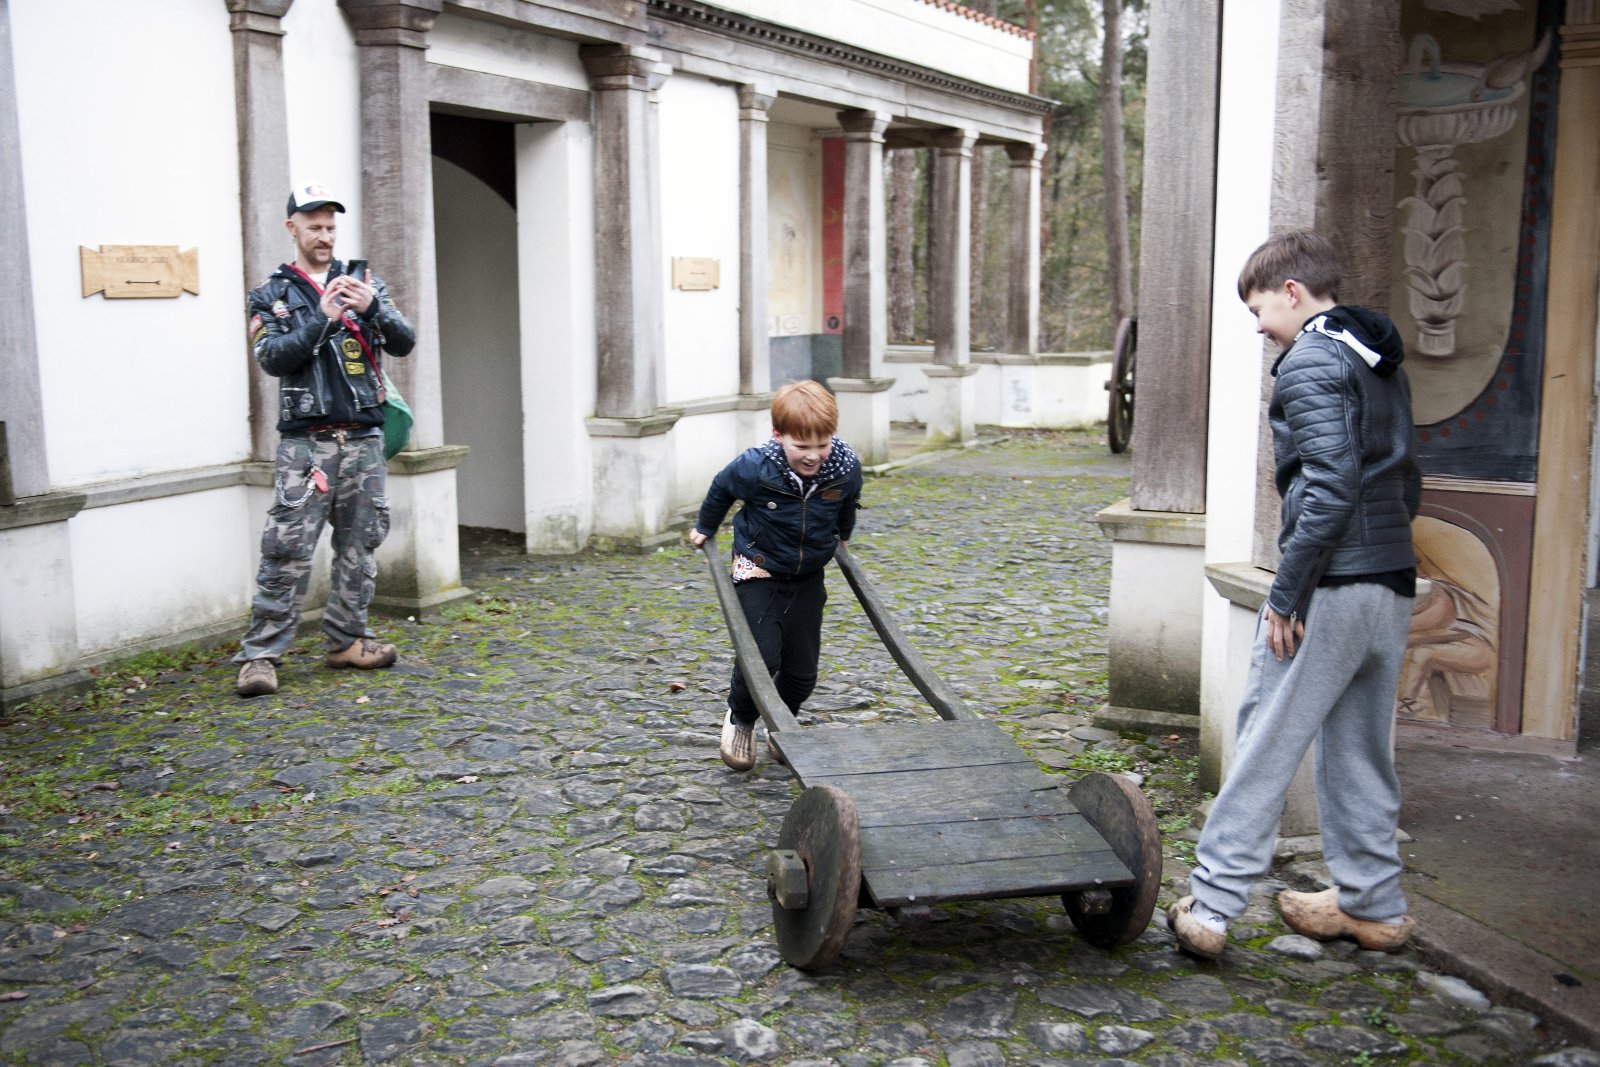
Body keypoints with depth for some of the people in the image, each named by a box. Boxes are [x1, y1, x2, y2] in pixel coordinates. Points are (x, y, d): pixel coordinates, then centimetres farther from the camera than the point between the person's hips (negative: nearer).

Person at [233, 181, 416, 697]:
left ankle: (346, 639, 19)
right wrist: (324, 318, -19)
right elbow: (273, 358, -9)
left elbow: (404, 342, 2)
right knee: (288, 549, -8)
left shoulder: (364, 284, 12)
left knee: (359, 545, 8)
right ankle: (260, 654, -4)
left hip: (363, 439, 3)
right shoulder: (271, 296, 5)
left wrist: (373, 306, -17)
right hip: (306, 441, -3)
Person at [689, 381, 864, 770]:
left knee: (803, 669, 5)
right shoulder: (755, 468, -25)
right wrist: (705, 529, 15)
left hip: (809, 578, 3)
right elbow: (721, 488, -1)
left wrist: (842, 537, 27)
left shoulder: (847, 468, -17)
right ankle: (741, 719, 15)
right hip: (759, 573, -3)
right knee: (761, 658, -15)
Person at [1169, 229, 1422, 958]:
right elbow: (1406, 482, 20)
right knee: (1360, 750, 16)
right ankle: (1372, 905, 25)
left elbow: (1331, 487, -21)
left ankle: (1210, 907, -2)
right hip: (1393, 585, 9)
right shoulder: (1381, 363, 17)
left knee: (1266, 745, -5)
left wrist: (1286, 594, -17)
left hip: (1331, 588, -9)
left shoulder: (1310, 361, -11)